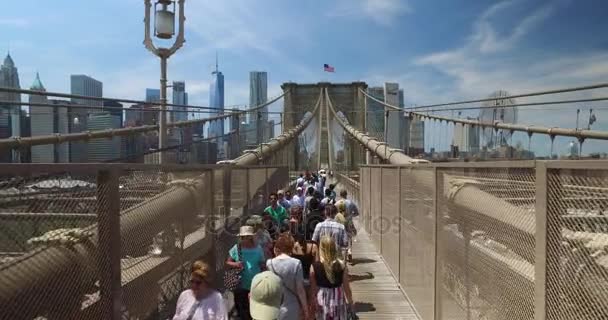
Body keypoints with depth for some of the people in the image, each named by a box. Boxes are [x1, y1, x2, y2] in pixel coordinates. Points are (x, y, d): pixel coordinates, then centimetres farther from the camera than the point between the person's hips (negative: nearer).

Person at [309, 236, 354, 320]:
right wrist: (350, 301, 11)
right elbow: (346, 287, -4)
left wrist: (312, 302, 9)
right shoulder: (342, 265, -12)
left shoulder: (314, 267, -13)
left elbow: (313, 288, -5)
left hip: (321, 302, 0)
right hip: (338, 301, 0)